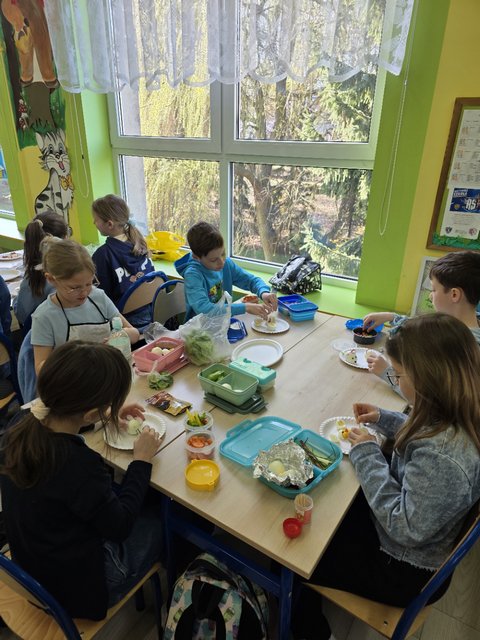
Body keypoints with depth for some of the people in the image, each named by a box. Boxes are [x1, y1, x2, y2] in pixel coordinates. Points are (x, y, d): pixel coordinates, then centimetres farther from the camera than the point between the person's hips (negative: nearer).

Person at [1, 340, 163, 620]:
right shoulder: (80, 466, -41)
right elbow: (120, 527, -21)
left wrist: (105, 418, 3)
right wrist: (142, 461, -13)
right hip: (78, 586, -6)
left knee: (147, 503, 19)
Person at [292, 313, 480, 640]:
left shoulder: (444, 458, -42)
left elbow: (405, 529, -30)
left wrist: (367, 454, -25)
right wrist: (384, 418, -1)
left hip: (403, 570, -8)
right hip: (394, 519, 8)